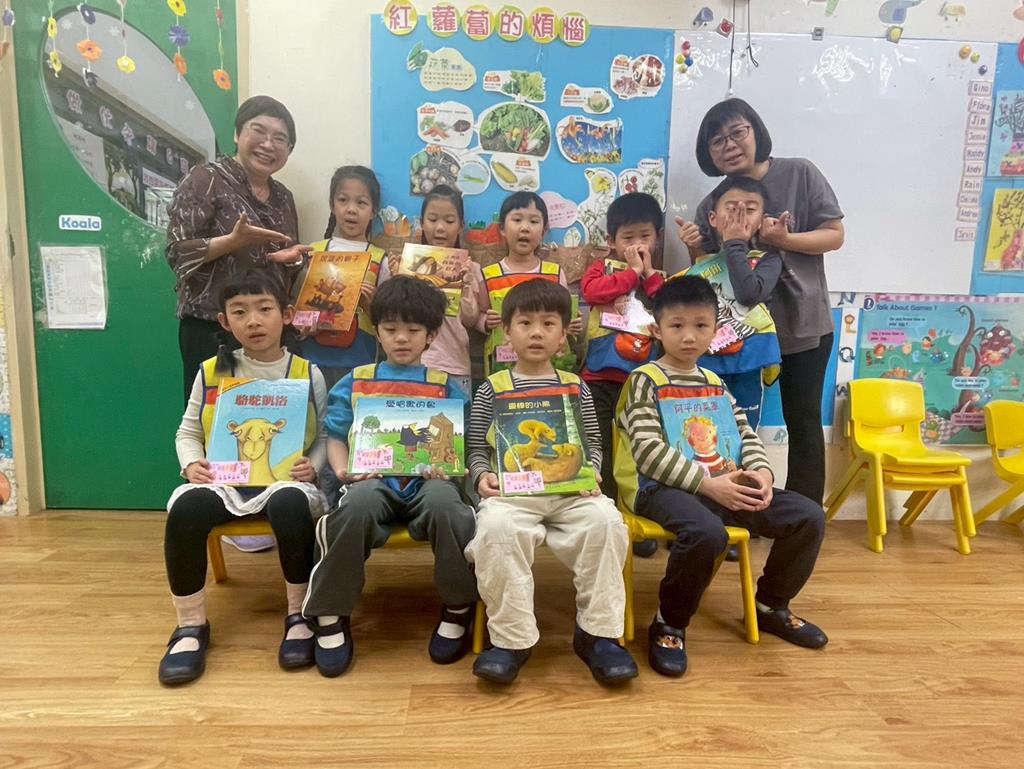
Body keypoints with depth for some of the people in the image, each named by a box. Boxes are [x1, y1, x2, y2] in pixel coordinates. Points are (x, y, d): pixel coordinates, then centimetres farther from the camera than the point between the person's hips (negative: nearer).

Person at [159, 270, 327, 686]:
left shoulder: (308, 374, 3)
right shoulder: (211, 372, 7)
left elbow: (325, 436, 6)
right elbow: (187, 431, 14)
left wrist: (312, 466, -13)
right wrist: (192, 463, -6)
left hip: (285, 481, -2)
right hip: (225, 480, 2)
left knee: (291, 504, -37)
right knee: (186, 505, -30)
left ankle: (300, 615, -15)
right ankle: (191, 625, -11)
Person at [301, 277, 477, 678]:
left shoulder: (446, 387, 15)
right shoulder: (356, 382, 19)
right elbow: (336, 437, 15)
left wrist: (446, 466, -12)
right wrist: (343, 470, -6)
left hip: (428, 479, 0)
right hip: (373, 479, 1)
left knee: (444, 504, -38)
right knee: (355, 506, -37)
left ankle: (459, 608, -13)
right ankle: (330, 615, -15)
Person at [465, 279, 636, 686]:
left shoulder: (575, 387, 16)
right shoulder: (492, 389, 11)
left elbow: (593, 443, 17)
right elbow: (477, 449, 10)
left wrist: (591, 472, -5)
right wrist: (482, 476, -12)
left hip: (571, 491, 2)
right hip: (511, 491, -2)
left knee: (606, 520, -29)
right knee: (496, 528, -35)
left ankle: (596, 632, -12)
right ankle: (512, 638, -18)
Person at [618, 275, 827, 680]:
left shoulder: (715, 382, 18)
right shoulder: (645, 380, -4)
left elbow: (746, 435, 18)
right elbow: (648, 450, -15)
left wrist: (762, 471, -5)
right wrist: (707, 482, -20)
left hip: (726, 486, 7)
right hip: (666, 489, -7)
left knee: (809, 516, -2)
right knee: (707, 532, -38)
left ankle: (770, 605, 19)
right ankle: (669, 624, -13)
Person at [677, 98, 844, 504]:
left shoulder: (799, 174, -5)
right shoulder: (711, 206, 0)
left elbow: (834, 235, -5)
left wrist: (784, 239, -20)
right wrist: (696, 249, -16)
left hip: (803, 323, -2)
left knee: (802, 422, 8)